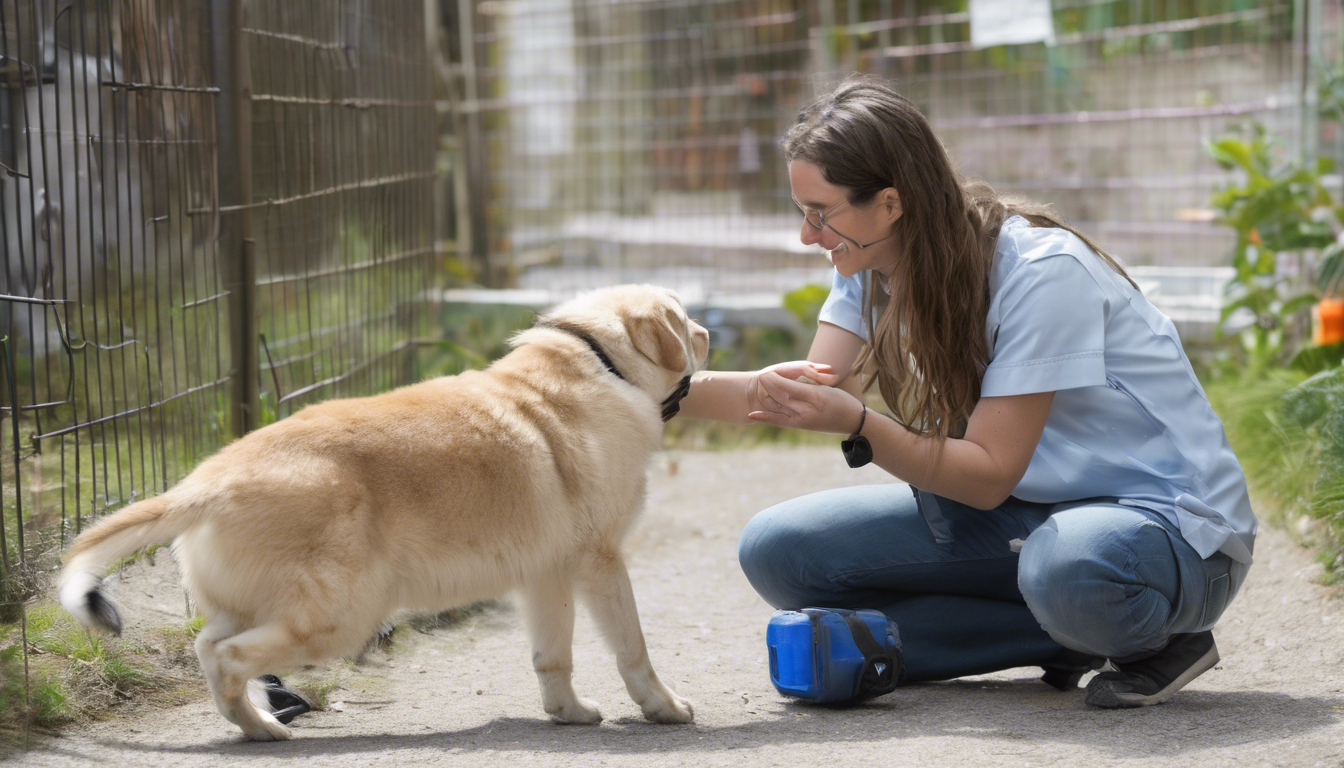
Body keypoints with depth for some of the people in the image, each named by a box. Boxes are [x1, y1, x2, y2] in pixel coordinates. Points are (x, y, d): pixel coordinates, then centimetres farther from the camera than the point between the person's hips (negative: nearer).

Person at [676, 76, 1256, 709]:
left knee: (1071, 573, -45)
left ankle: (1155, 636, -6)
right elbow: (815, 386, -10)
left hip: (1165, 517, -8)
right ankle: (1065, 638, -8)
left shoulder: (1043, 272, -24)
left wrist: (855, 424, -34)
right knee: (776, 550, -8)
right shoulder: (876, 262, 0)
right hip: (1024, 511, 8)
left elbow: (989, 475, -24)